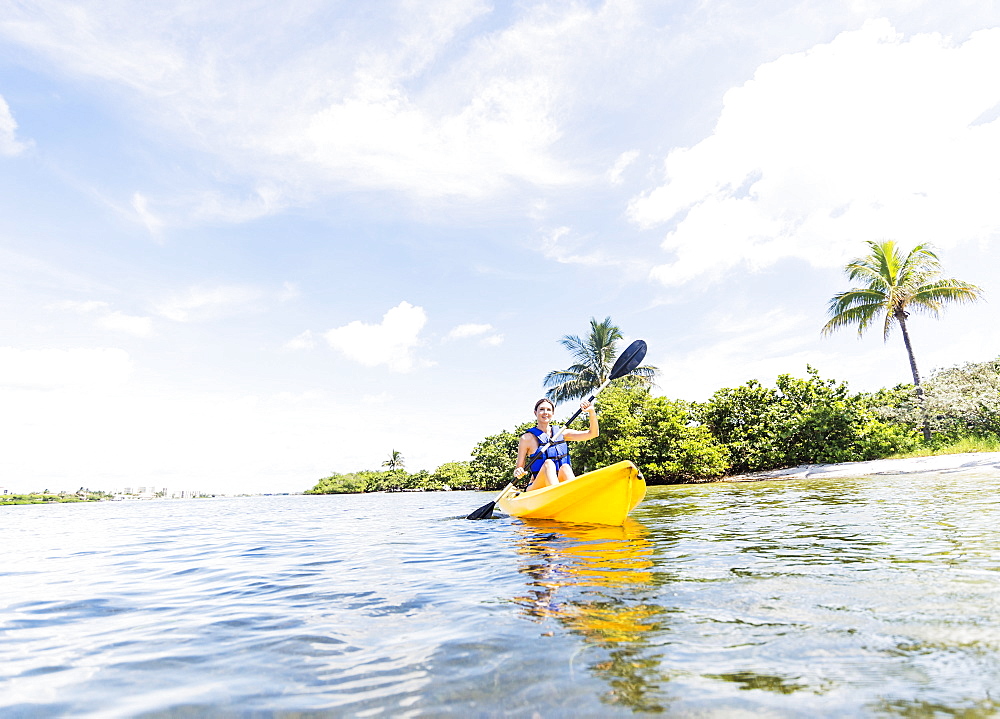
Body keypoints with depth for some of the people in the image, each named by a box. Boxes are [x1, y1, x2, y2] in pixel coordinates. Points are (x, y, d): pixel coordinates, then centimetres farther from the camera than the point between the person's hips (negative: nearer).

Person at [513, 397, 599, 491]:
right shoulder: (528, 438, 2)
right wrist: (518, 473, -22)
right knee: (548, 463, -30)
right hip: (536, 489, -3)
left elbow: (593, 433, 9)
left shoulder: (561, 433, 13)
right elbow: (518, 469, 2)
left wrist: (592, 411, -6)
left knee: (565, 467, -28)